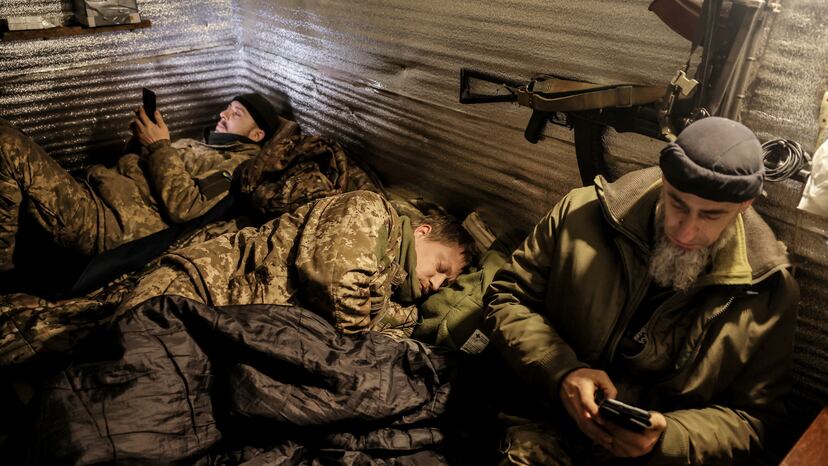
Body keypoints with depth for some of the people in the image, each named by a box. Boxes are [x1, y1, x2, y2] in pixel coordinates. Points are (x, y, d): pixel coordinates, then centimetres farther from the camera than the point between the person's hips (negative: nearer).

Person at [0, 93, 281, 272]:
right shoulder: (203, 146, 26)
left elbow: (183, 207, -19)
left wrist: (159, 145, -12)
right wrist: (145, 137, 8)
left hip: (105, 223, -10)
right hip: (92, 194, 10)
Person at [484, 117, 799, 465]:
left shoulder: (767, 291, -5)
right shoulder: (583, 214, -7)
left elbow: (753, 418, 1)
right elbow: (507, 297, -1)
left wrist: (667, 438, -18)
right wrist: (562, 373, -17)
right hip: (544, 431, -1)